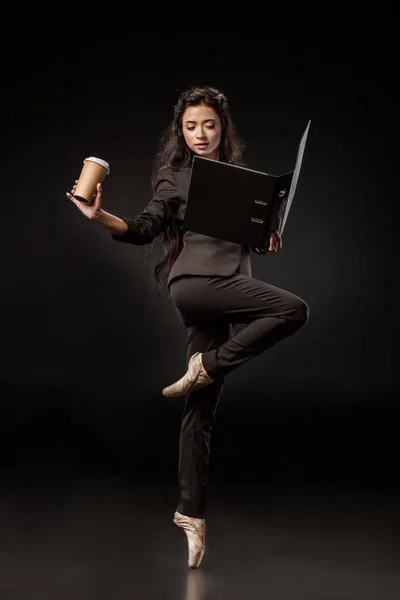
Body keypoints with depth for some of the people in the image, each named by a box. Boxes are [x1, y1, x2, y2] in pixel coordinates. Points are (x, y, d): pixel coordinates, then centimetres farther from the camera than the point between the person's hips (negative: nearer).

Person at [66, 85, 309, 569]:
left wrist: (268, 240, 3)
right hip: (196, 280, -5)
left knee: (202, 408, 3)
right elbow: (146, 229, -5)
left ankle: (191, 512, 7)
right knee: (292, 309, -25)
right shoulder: (175, 177, 5)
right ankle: (206, 368, -14)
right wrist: (101, 217, -22)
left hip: (229, 283, 5)